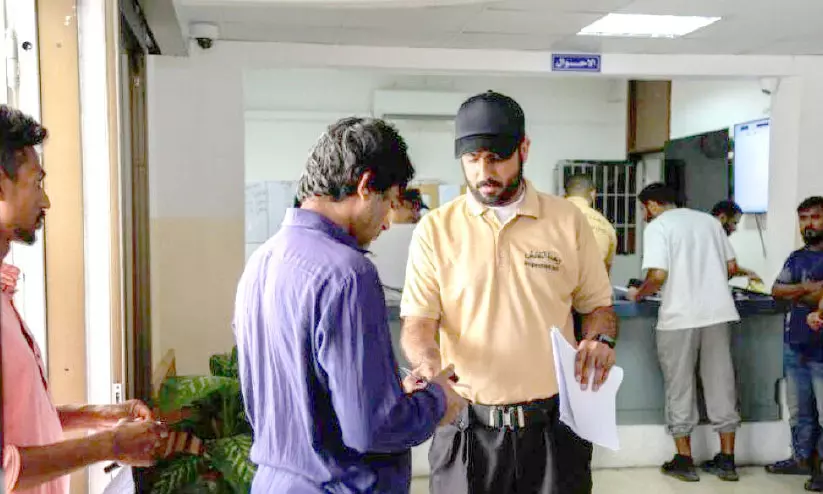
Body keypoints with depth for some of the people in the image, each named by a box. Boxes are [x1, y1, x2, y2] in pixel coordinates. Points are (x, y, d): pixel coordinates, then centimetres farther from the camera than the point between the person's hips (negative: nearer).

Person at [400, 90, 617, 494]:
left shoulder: (568, 220, 1)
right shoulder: (435, 229, -2)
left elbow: (597, 306, 9)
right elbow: (417, 323, -5)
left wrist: (601, 339, -12)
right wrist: (428, 362, -25)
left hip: (553, 425, 1)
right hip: (466, 426, -1)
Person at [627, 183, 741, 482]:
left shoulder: (657, 226, -4)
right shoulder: (709, 220, 13)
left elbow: (658, 274, -15)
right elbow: (731, 267, 15)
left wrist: (639, 294, 2)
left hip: (680, 317, -5)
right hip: (718, 312, 5)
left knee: (680, 387, 6)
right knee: (720, 383, 11)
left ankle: (684, 460, 12)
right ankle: (727, 460, 18)